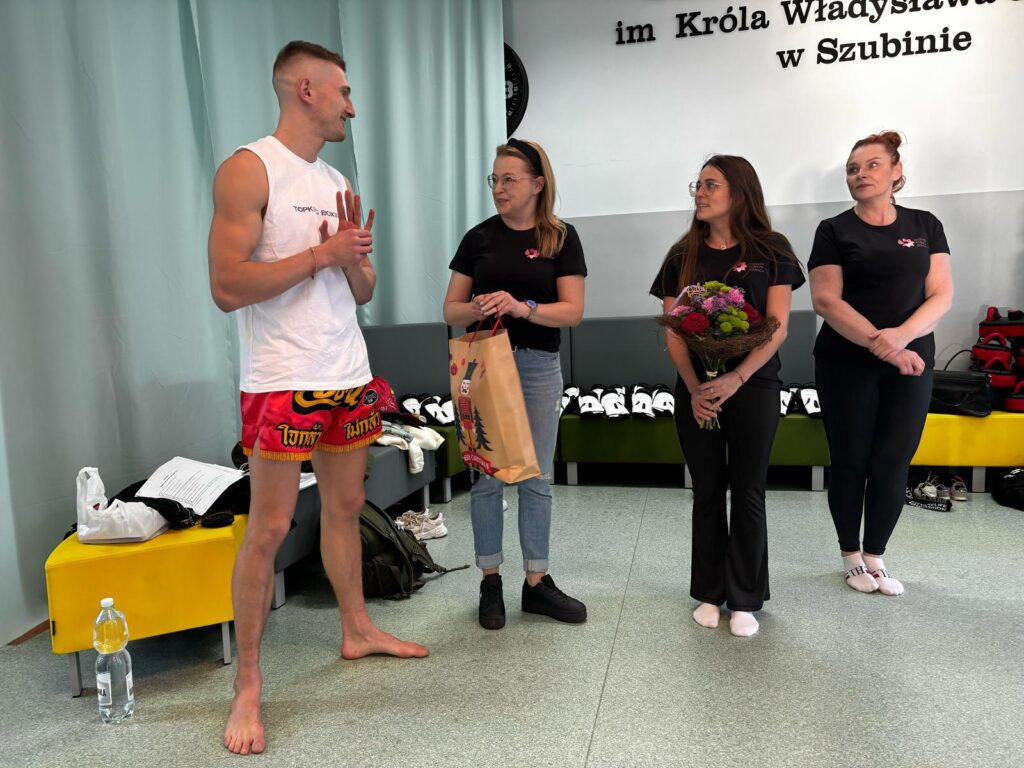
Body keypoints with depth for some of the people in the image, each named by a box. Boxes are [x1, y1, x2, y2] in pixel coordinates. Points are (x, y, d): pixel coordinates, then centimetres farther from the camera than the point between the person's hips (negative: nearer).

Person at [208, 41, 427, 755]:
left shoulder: (338, 182, 16)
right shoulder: (248, 170, -7)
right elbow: (227, 287, -17)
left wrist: (355, 254, -4)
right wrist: (321, 253, -13)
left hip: (349, 375, 7)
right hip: (283, 382, -7)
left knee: (346, 509, 15)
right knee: (269, 528, -3)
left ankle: (359, 630, 32)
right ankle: (248, 685, 12)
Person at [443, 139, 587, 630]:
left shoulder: (560, 237, 2)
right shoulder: (479, 237, 6)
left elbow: (573, 310, -6)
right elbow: (451, 310, 6)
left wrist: (524, 307, -22)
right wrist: (476, 309, -16)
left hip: (539, 365, 0)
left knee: (537, 477, 6)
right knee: (488, 475, 4)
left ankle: (536, 583, 19)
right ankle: (490, 583, 18)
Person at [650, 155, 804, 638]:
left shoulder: (771, 251, -1)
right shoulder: (683, 255, 6)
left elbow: (777, 327, -6)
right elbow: (673, 331, 2)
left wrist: (736, 379, -19)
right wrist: (693, 387, -12)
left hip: (754, 386, -2)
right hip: (696, 390, 2)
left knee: (748, 493, 4)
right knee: (707, 493, 9)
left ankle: (745, 600, 19)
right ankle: (709, 593, 23)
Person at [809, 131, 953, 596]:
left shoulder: (925, 226, 8)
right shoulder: (834, 230, 0)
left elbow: (941, 295, 0)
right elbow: (826, 300, -10)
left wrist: (901, 336, -18)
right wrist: (879, 343, -19)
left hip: (911, 362, 2)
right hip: (846, 364, -2)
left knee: (892, 463, 4)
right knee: (850, 462, 5)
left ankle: (875, 557, 22)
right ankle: (851, 556, 23)